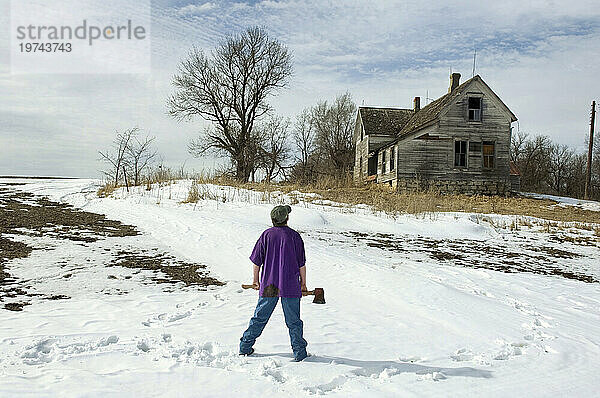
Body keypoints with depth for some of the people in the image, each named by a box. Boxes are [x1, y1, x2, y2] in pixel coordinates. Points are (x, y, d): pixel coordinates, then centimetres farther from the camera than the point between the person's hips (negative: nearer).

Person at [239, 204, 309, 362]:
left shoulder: (266, 235, -1)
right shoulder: (294, 236, -4)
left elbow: (257, 261, 2)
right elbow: (301, 264, -1)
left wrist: (256, 280, 15)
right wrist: (303, 283, 11)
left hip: (268, 285, 2)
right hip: (290, 286, -1)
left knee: (259, 317, 13)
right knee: (293, 321, 8)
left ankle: (245, 347, 21)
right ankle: (299, 352, 12)